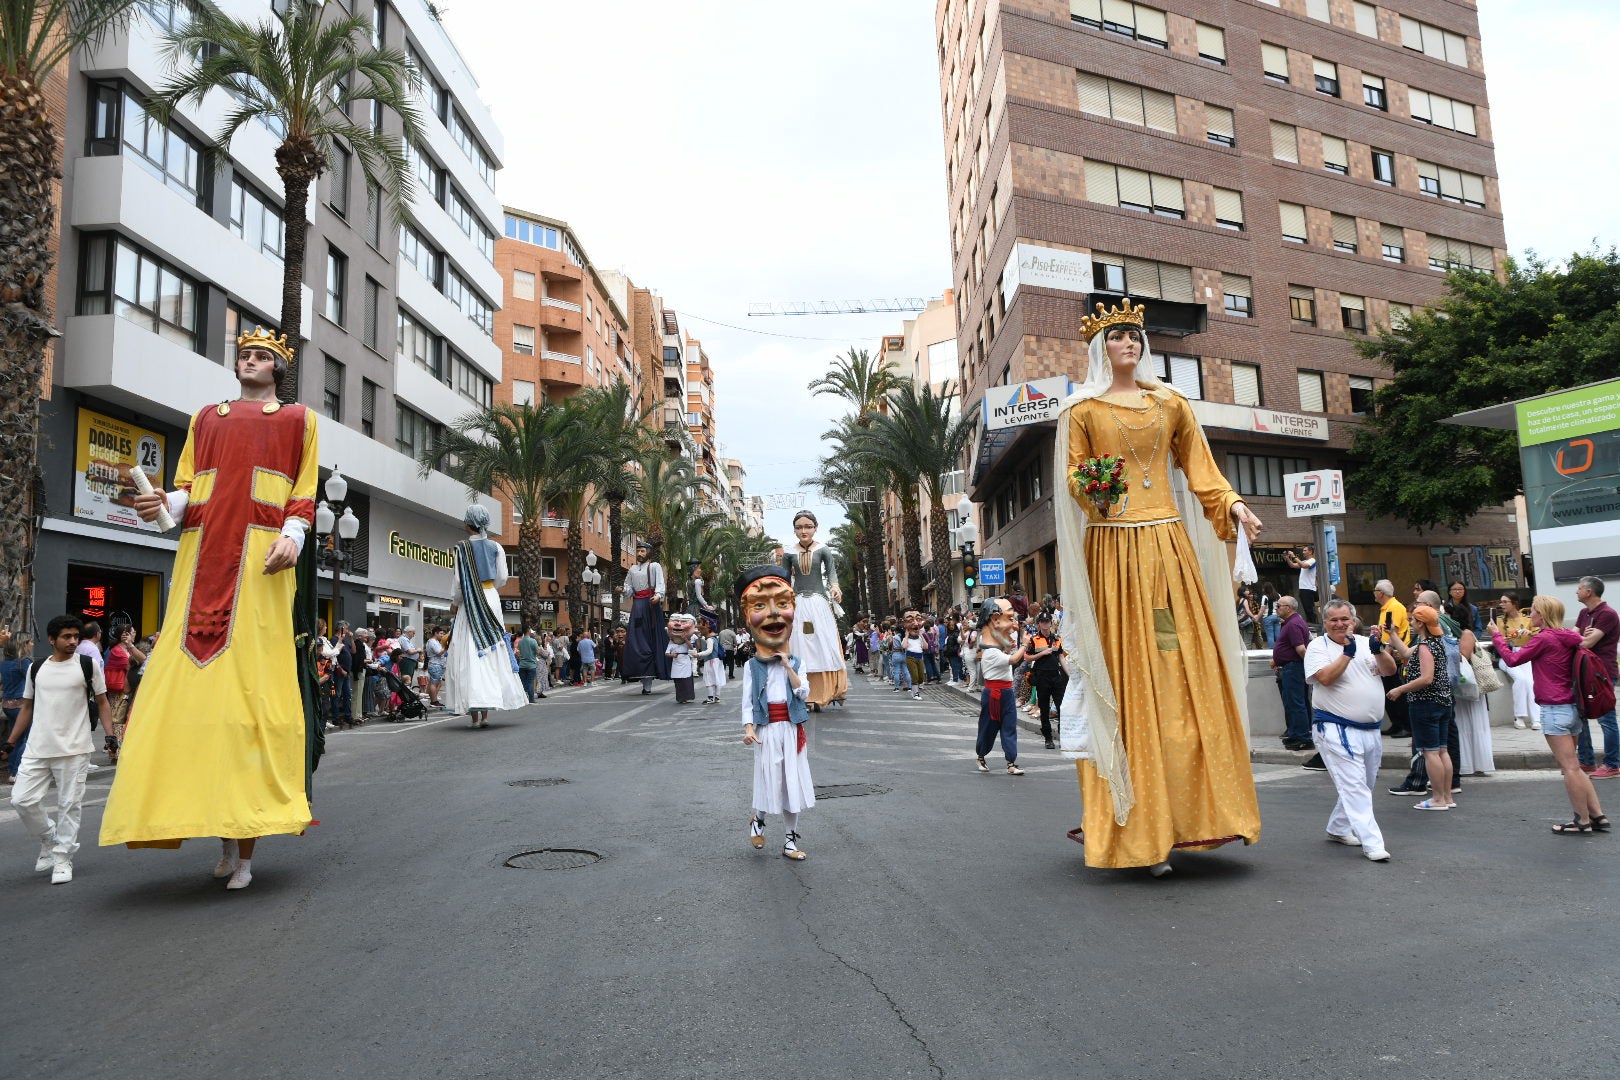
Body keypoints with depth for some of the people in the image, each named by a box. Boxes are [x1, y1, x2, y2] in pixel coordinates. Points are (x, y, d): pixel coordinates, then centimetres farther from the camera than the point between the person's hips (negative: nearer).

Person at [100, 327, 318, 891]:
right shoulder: (206, 419, 25)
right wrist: (163, 504, -4)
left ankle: (244, 848, -7)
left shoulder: (297, 419, 15)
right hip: (203, 555, 4)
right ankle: (224, 834, 1)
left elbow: (305, 492, 6)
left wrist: (292, 535, -11)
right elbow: (187, 486, 18)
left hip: (260, 558, -4)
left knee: (253, 678, -9)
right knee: (191, 674, -7)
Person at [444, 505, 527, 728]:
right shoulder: (496, 547, 2)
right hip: (491, 600, 3)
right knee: (491, 653, 9)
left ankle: (474, 712, -7)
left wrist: (455, 603, 6)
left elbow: (459, 582, -8)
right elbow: (502, 579, 2)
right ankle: (485, 712, 9)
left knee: (470, 655, -1)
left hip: (470, 602, -3)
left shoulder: (463, 548, -6)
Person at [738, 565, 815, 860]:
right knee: (769, 779, 2)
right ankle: (757, 819, 34)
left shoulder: (796, 662, 2)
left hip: (791, 729, 2)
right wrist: (748, 728, -15)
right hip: (766, 729, -2)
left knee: (793, 782, 6)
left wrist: (788, 666, -15)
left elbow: (804, 693, -10)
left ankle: (789, 841, 17)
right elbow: (747, 700, -3)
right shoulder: (752, 666, -2)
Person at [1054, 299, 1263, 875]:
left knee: (1188, 668, 0)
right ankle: (1139, 826, 2)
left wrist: (1232, 505, -1)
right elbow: (1073, 478, 4)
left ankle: (1188, 810, 11)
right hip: (1113, 550, -3)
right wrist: (1091, 492, -17)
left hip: (1170, 545, 3)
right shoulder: (1082, 410, 6)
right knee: (1128, 674, -4)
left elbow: (1199, 467, 14)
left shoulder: (1170, 402, 15)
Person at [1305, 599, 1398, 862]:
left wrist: (1378, 650, -16)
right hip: (1337, 730, -6)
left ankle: (1338, 828, 32)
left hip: (1371, 729, 6)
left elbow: (1390, 670, 1)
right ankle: (1372, 843, -10)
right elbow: (1325, 677, -18)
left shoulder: (1366, 642, 11)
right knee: (1354, 786, -10)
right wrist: (1348, 652, -22)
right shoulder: (1318, 646, -4)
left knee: (1362, 786, 16)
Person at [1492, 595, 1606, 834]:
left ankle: (1583, 821, 3)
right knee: (1572, 766, 16)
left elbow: (1512, 660, -7)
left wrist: (1496, 635, 6)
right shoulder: (1569, 638, 9)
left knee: (1570, 767, -2)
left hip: (1554, 709, -8)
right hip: (1573, 707, 9)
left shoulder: (1544, 638, -13)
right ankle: (1597, 816, 17)